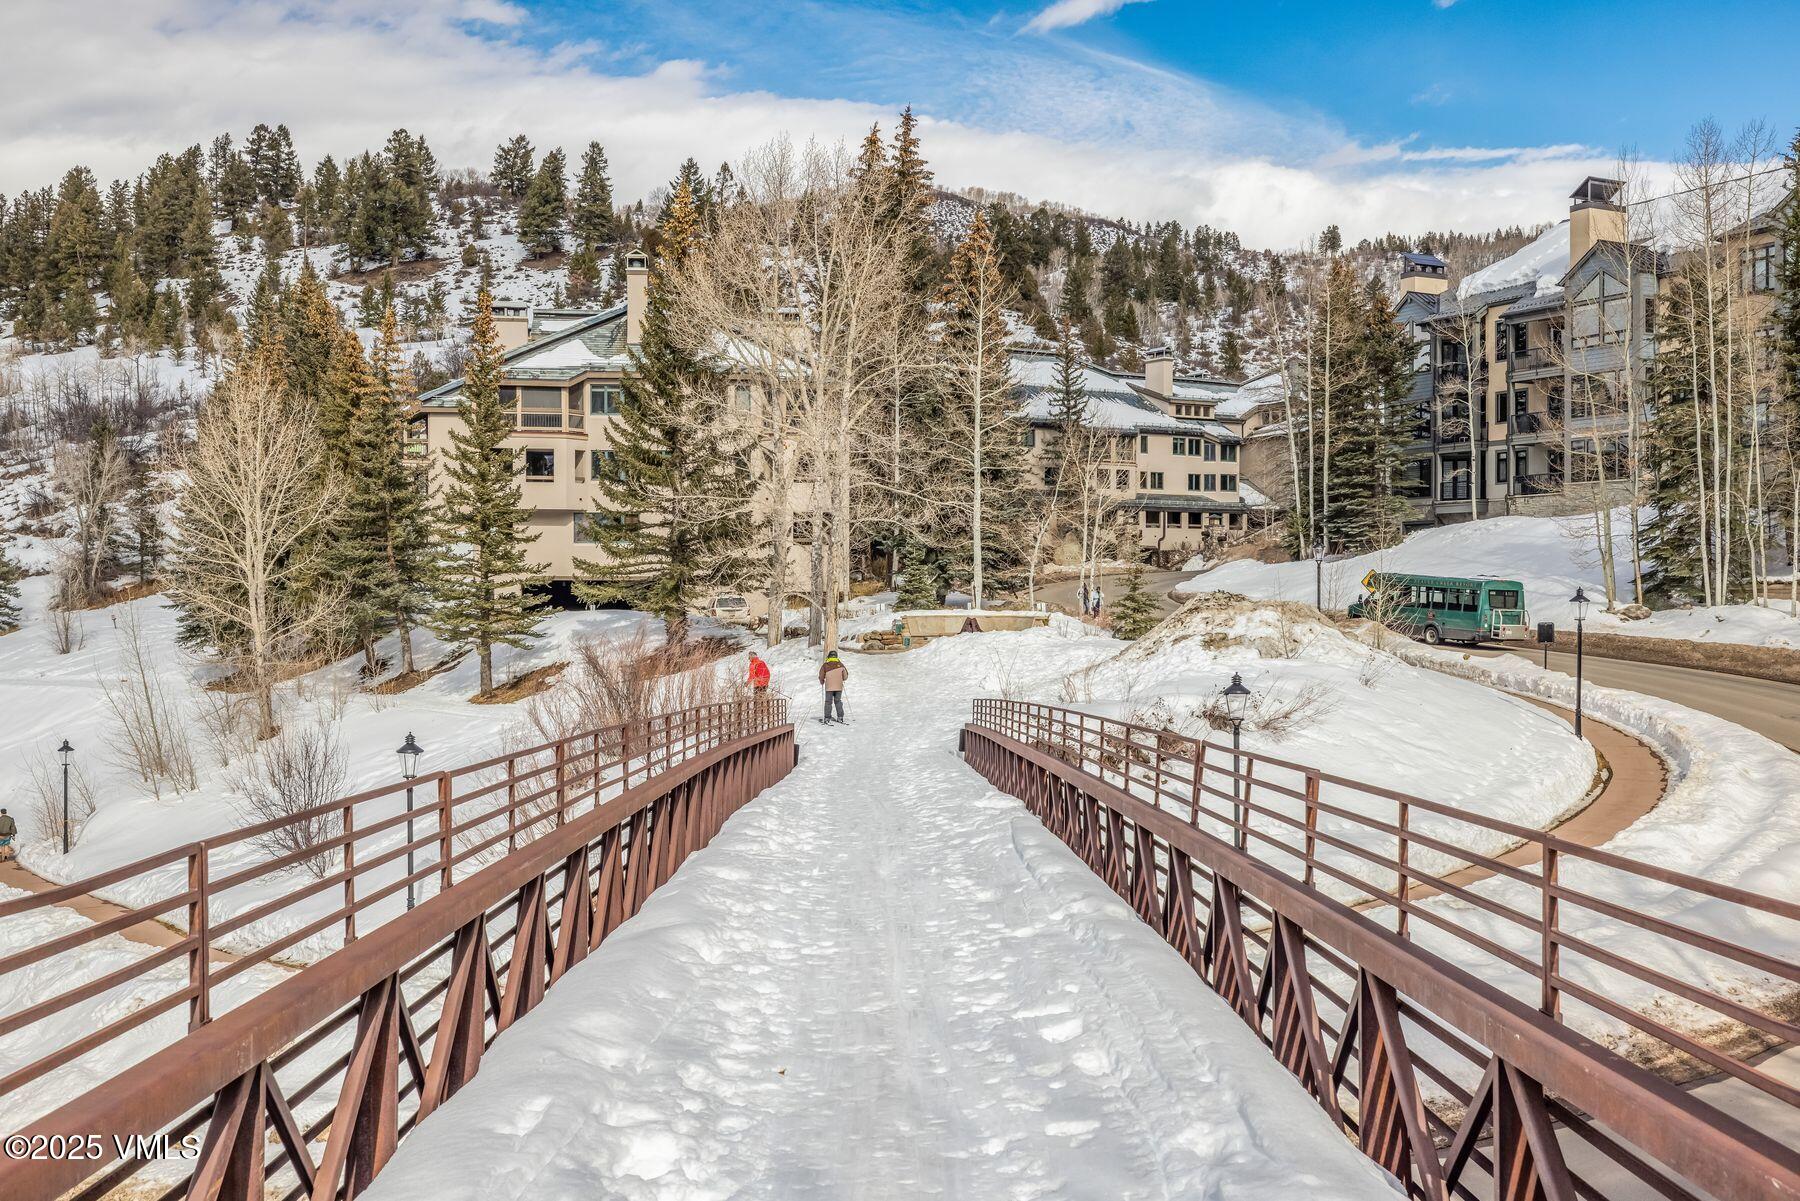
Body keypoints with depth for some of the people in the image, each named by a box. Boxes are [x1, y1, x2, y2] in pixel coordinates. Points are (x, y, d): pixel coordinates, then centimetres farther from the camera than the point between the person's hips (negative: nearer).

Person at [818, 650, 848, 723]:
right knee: (838, 701, 13)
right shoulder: (840, 664, 3)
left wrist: (822, 682, 16)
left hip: (829, 687, -2)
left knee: (828, 702, 4)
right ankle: (840, 717, 10)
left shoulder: (825, 665, -4)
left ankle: (827, 718, 1)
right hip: (839, 687, 2)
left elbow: (821, 676, -4)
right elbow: (845, 676, 7)